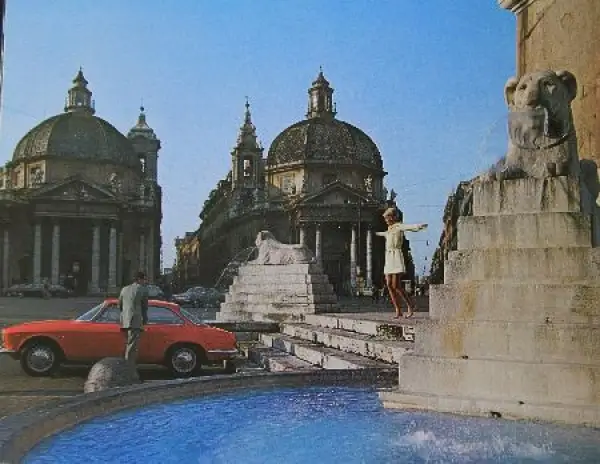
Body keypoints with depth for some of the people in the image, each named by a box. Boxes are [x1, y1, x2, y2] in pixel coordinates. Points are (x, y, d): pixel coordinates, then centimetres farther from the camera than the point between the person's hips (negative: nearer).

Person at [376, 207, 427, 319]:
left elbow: (410, 226, -26)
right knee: (389, 285, 0)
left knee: (396, 286, -12)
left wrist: (420, 226, -47)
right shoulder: (390, 229, 19)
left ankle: (410, 306, 1)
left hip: (396, 257, -8)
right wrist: (377, 233, 66)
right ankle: (398, 310, 3)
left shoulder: (399, 227, -5)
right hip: (388, 258, 8)